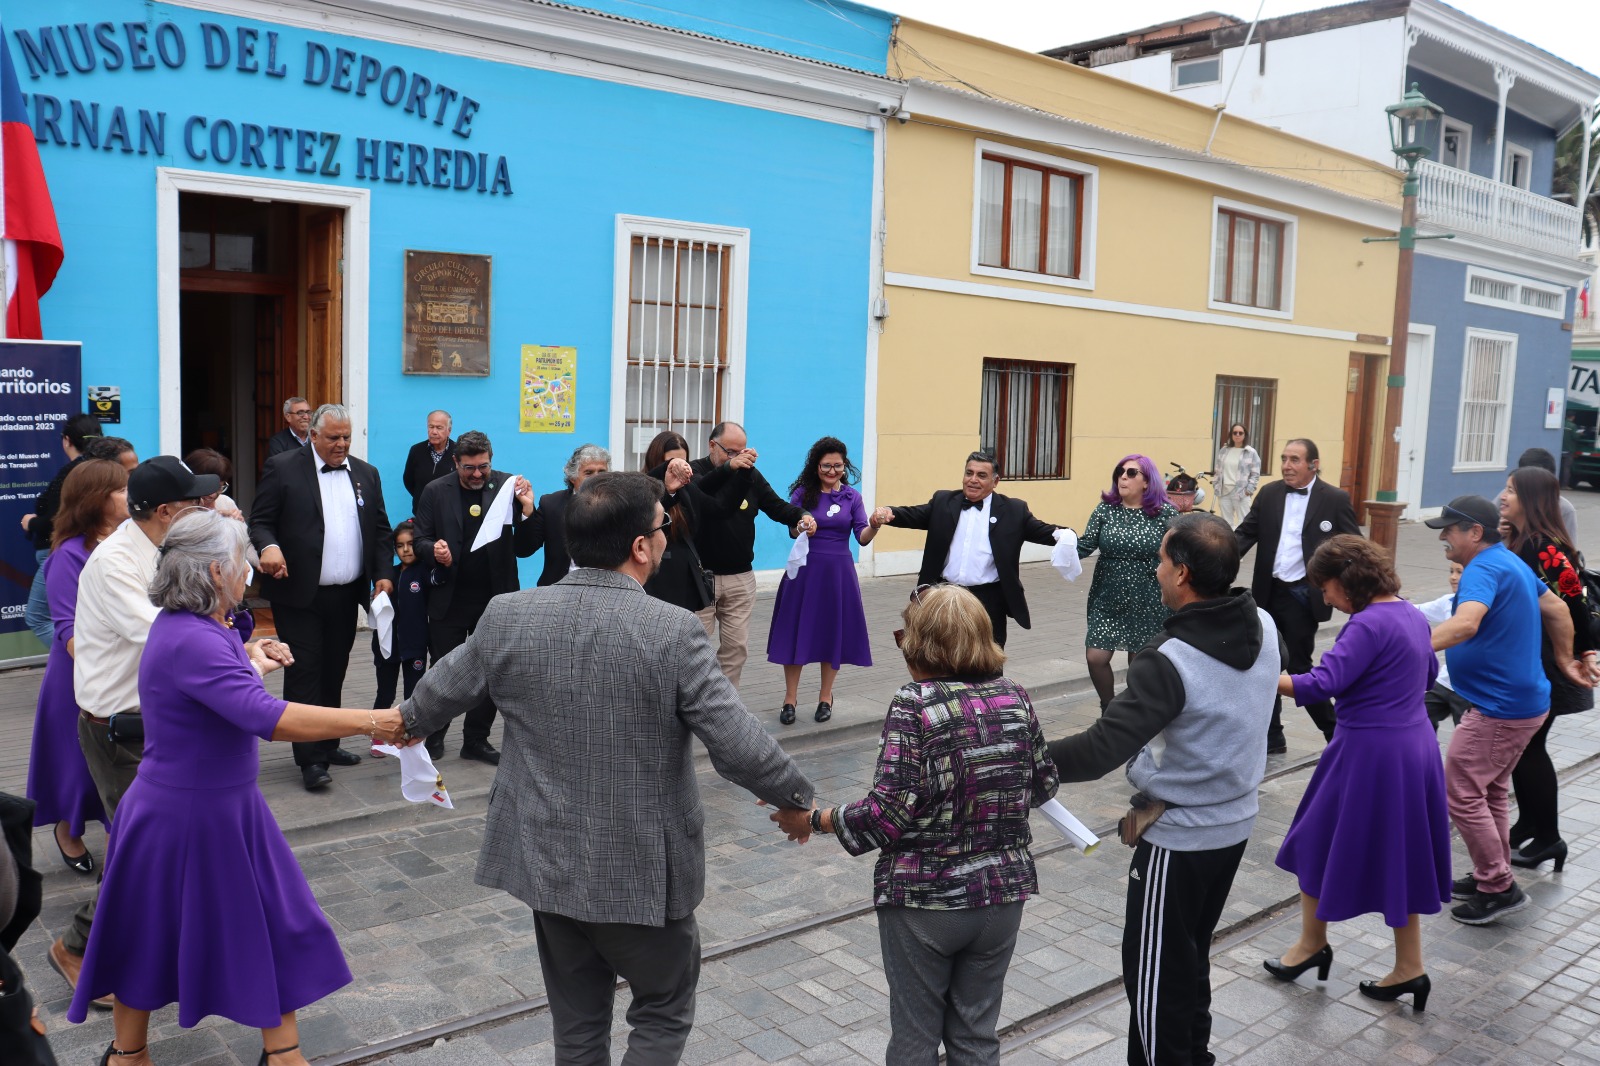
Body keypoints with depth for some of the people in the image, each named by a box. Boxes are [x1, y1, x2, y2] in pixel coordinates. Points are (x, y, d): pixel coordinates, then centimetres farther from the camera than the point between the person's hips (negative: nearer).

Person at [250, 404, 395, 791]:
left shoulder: (366, 473, 11)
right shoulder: (283, 468, -3)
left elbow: (381, 530, 13)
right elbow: (260, 520, -6)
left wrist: (383, 574, 1)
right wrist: (268, 546, -27)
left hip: (347, 595, 5)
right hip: (299, 594, -4)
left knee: (334, 672, 13)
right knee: (304, 672, -3)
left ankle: (328, 745, 25)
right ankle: (310, 759, 1)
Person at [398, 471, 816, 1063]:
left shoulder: (507, 616, -7)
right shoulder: (674, 632, -21)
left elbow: (441, 691, 10)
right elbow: (740, 746, -19)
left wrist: (407, 722, 32)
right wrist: (798, 797, 0)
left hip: (546, 861, 5)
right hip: (642, 871, -4)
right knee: (664, 1013, 19)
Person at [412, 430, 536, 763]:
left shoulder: (508, 487, -5)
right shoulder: (436, 491, -3)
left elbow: (524, 550, -5)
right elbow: (420, 540, 2)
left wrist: (527, 511, -22)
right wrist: (434, 550, -20)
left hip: (495, 597, 1)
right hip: (449, 598, 0)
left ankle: (476, 739, 25)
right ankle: (434, 735, 29)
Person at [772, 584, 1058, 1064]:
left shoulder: (914, 706, -19)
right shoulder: (1015, 697, -3)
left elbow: (888, 813, -22)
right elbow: (1043, 784, 7)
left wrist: (814, 820, -8)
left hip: (924, 900, -4)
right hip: (1003, 896, 5)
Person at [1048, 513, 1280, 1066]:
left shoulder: (1169, 661, -30)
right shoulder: (1265, 627, -6)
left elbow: (1102, 749, -33)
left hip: (1180, 836, -8)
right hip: (1237, 822, 8)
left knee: (1156, 969, 9)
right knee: (1192, 955, 25)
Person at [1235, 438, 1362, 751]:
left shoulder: (1335, 499, -4)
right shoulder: (1269, 494, 7)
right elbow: (1246, 533, 4)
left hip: (1302, 596, -4)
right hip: (1268, 593, 5)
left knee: (1298, 666, 1)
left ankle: (1335, 730, 22)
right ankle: (1271, 737, 22)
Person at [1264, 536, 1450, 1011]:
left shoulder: (1369, 625, -21)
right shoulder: (1412, 616, 7)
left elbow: (1321, 684, -31)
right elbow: (1429, 672, 26)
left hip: (1368, 754, -9)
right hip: (1414, 751, 9)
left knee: (1319, 844, 11)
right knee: (1398, 856, 16)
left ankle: (1312, 944, 26)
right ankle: (1409, 969, 21)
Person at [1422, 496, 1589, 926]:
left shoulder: (1484, 569, -21)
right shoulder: (1511, 563, 11)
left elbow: (1466, 623, -40)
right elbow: (1556, 609, 23)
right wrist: (1565, 660, 32)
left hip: (1499, 709, -10)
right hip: (1524, 700, 10)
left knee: (1461, 794, -3)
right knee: (1489, 792, 19)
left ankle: (1499, 889, 7)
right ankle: (1492, 877, 30)